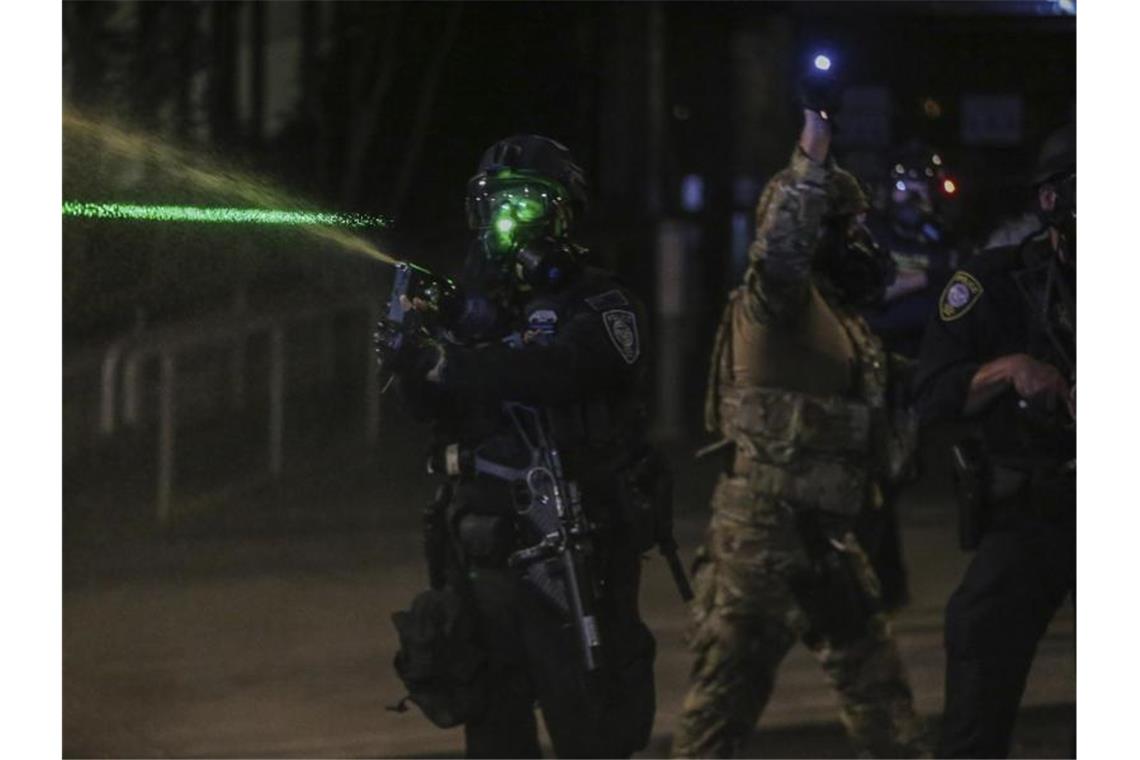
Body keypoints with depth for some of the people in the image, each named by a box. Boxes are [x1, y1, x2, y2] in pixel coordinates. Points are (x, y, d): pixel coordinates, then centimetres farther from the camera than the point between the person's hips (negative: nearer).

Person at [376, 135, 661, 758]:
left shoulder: (600, 307, -5)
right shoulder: (473, 304, 12)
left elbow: (551, 369, -24)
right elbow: (434, 407, 1)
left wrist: (443, 365, -31)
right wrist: (412, 351, -18)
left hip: (575, 551, -5)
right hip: (483, 547, 5)